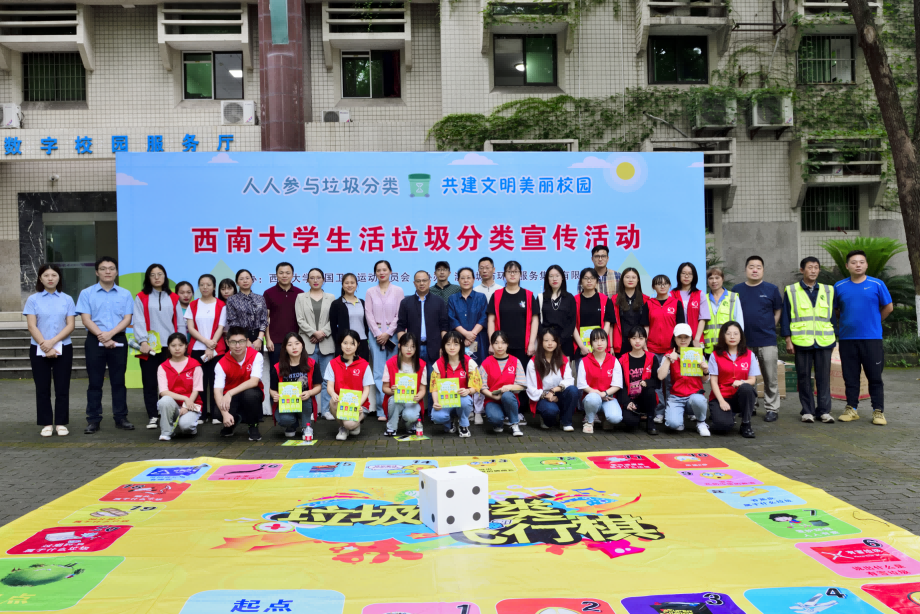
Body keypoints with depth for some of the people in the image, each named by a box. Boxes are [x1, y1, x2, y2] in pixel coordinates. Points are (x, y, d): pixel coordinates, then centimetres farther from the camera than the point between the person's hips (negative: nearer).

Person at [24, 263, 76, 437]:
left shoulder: (67, 299, 4)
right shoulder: (33, 300, 2)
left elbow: (70, 326, -2)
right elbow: (32, 327, -4)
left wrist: (52, 342, -14)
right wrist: (45, 346, -14)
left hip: (63, 349, 0)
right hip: (39, 349, 0)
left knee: (62, 387, 2)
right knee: (42, 388, 4)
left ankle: (61, 423, 10)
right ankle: (46, 424, 12)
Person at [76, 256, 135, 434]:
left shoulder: (125, 294, 6)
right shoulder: (87, 293, 2)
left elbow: (127, 319, -1)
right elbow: (86, 319, -5)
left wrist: (110, 334, -16)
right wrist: (102, 338, -14)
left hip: (118, 341, 1)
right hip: (94, 341, -1)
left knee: (118, 381, 6)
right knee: (95, 382, 3)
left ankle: (121, 418, 12)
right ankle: (93, 420, 8)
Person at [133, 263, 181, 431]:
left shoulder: (173, 298, 12)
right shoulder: (141, 297, 5)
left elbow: (179, 323, 11)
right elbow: (139, 321, -4)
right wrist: (142, 341, -16)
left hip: (169, 347, 1)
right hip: (149, 347, -1)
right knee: (150, 383, 1)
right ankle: (152, 416, 5)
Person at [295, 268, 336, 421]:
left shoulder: (331, 298, 12)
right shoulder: (301, 297, 12)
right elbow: (300, 320, 1)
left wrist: (323, 333, -12)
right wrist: (314, 333, -11)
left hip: (327, 344, 0)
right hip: (308, 343, 0)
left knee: (327, 378, 1)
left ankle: (327, 409, 6)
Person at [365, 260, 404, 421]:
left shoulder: (398, 291, 5)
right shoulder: (370, 292, 9)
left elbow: (399, 315, 0)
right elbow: (369, 315, 4)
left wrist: (387, 333, -9)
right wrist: (378, 334, -7)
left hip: (393, 335, -1)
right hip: (376, 335, 1)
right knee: (379, 373, -4)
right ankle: (382, 410, -3)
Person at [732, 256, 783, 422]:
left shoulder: (771, 289, 1)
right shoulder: (737, 290, 5)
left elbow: (778, 311, 7)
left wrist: (769, 328, 1)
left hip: (767, 341, -2)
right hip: (744, 342, 2)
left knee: (770, 378, 4)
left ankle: (772, 408, 13)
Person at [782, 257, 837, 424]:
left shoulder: (828, 291, 11)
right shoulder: (791, 291, 3)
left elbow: (832, 316, 14)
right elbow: (785, 317, 2)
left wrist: (834, 340, 10)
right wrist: (788, 340, -4)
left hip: (824, 341, 2)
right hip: (801, 341, -2)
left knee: (823, 377, 4)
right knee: (804, 377, 4)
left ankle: (824, 410, 11)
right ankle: (807, 411, 12)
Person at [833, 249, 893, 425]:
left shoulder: (877, 284, -1)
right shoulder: (839, 286, 4)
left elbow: (888, 307, 8)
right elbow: (835, 310, 16)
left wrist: (873, 321, 10)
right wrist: (846, 322, 9)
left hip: (872, 338, -1)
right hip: (847, 338, 2)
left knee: (875, 376, 2)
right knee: (850, 376, 8)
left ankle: (878, 411, 10)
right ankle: (851, 409, 17)